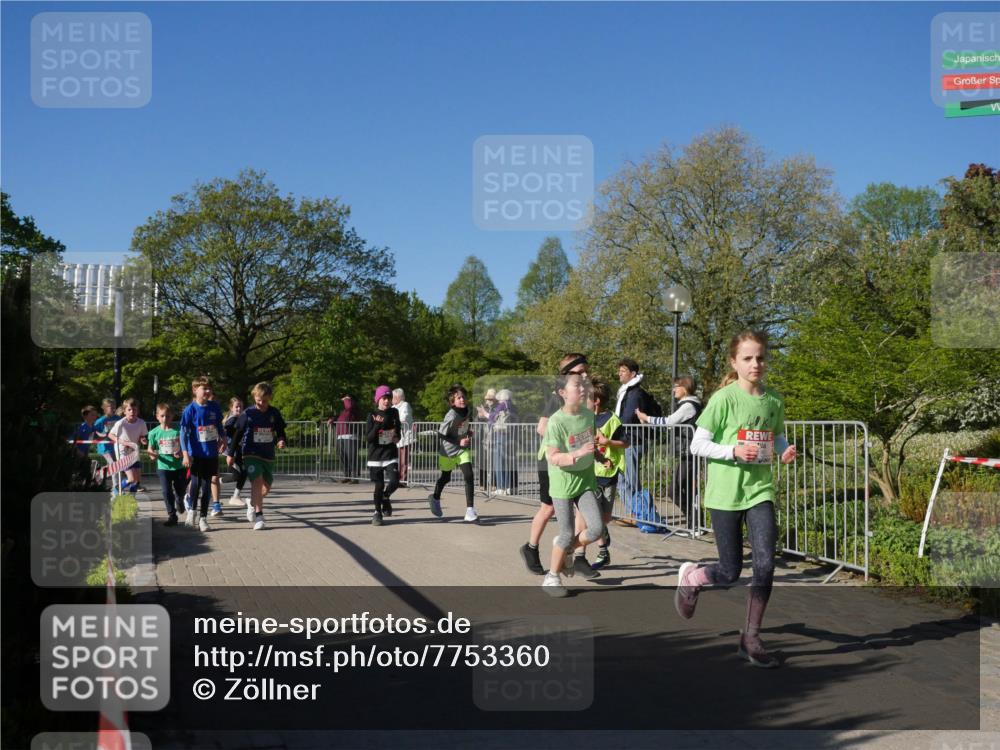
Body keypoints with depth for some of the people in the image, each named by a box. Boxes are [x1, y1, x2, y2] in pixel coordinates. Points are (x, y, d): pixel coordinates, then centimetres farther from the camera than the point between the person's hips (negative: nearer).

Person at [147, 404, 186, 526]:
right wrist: (153, 454, -17)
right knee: (167, 492, -3)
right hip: (163, 467, 0)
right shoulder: (154, 432, -4)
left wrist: (182, 453, -16)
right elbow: (150, 448, 4)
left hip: (179, 466, 0)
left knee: (180, 490, 15)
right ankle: (171, 515, 7)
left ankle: (179, 501, 50)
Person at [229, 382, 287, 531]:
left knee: (266, 487, 10)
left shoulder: (274, 414, 1)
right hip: (251, 454, -4)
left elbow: (280, 432, 10)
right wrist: (231, 454, 5)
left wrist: (281, 441, -13)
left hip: (268, 455, 4)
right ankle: (258, 516, -18)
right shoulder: (247, 414, -6)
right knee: (257, 481, -21)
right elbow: (237, 434, 2)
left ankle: (253, 504, 40)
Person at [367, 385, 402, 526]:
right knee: (379, 485, 2)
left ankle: (385, 498, 21)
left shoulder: (394, 413, 5)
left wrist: (397, 437, 5)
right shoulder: (372, 416, -5)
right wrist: (378, 424, -22)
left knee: (394, 482, -12)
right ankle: (377, 512, 20)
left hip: (391, 454, 2)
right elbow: (368, 438, -11)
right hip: (376, 456, -2)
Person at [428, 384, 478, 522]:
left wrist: (468, 434, 4)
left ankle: (470, 511, -14)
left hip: (463, 450, 4)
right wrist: (459, 442, -25)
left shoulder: (466, 410, -5)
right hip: (448, 451, -4)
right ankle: (435, 498, 49)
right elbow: (442, 435, -21)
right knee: (445, 477, 17)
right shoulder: (451, 416, -26)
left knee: (469, 476, -14)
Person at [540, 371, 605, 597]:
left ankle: (567, 551, 24)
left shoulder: (588, 415, -1)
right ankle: (551, 577, 20)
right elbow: (552, 457, -23)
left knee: (596, 529, -5)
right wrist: (578, 454, -35)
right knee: (568, 534, 0)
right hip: (563, 483, -5)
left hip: (585, 480, 5)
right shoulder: (556, 422, -20)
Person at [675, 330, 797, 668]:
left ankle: (750, 637, 8)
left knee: (765, 564, -8)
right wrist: (734, 451, -23)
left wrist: (785, 450, -3)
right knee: (730, 572, 3)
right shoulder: (724, 398, -10)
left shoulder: (774, 401, 4)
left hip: (760, 489, 4)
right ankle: (690, 576, 37)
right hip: (725, 493, -4)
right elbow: (697, 445, -10)